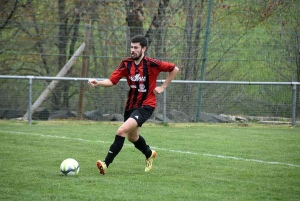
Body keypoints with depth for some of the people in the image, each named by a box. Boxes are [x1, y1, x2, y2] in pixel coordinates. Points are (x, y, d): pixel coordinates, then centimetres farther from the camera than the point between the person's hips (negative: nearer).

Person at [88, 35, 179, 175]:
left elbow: (174, 69, -6)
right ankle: (149, 154, 55)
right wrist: (97, 83, -26)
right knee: (132, 137, 24)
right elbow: (112, 81, -8)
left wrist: (163, 87, -7)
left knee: (122, 131, -24)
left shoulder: (151, 64, -15)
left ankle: (106, 164, -24)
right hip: (131, 105, 7)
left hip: (145, 106, -7)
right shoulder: (126, 64, -3)